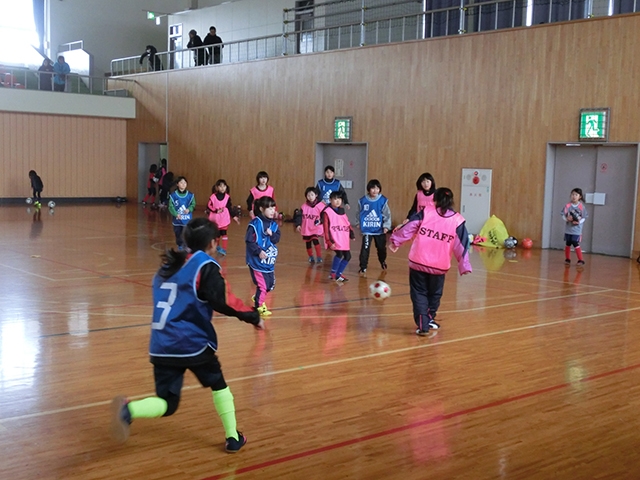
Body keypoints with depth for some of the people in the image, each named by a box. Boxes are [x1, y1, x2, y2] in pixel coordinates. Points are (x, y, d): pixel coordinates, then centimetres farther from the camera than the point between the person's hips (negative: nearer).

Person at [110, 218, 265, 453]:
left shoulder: (168, 266, 15)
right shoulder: (205, 266, -6)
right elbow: (223, 300, -16)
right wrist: (253, 317, -7)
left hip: (161, 346, 5)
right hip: (193, 343, -5)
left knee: (167, 404, 7)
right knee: (219, 386, 20)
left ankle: (128, 409, -21)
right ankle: (233, 438, 23)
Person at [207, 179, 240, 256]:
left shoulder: (227, 197, -2)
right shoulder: (213, 197, -8)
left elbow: (230, 207, 4)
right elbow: (209, 206, -7)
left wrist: (234, 216, 4)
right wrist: (216, 211, -19)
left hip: (224, 219, -1)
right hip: (215, 219, 1)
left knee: (223, 233, -8)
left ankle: (224, 249, -4)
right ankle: (217, 246, 36)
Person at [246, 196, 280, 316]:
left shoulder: (273, 224, 5)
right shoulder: (255, 223, -15)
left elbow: (277, 238, 4)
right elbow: (249, 241, -16)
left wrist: (272, 234, -16)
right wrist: (258, 251, -21)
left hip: (270, 261, 7)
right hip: (257, 260, -7)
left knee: (270, 284, 14)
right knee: (262, 285, -1)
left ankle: (258, 298, 40)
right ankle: (259, 306, 19)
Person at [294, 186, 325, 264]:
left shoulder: (321, 206, -9)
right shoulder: (304, 206, -1)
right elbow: (299, 216, 0)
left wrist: (320, 221, -27)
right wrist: (298, 225, -11)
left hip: (316, 228, -4)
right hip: (306, 229, 4)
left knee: (315, 240, -23)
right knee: (308, 243, 14)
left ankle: (319, 257, -13)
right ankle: (311, 257, 34)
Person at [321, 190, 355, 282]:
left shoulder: (342, 210, 13)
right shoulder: (327, 212, -10)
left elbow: (347, 223, 20)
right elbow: (326, 228, -12)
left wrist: (351, 233, 10)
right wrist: (330, 241, -17)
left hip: (343, 239, 8)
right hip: (335, 239, -8)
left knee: (347, 256, 8)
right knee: (339, 254, -23)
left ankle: (338, 274, 23)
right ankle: (333, 274, -4)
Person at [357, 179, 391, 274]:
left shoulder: (383, 200, -10)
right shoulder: (363, 201, -7)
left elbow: (387, 215, -7)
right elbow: (359, 214, 6)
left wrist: (386, 226, -15)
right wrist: (359, 224, 7)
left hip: (380, 230, 1)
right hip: (367, 230, -1)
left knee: (381, 248, 17)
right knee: (365, 248, -8)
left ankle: (383, 261, 45)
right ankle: (363, 267, 3)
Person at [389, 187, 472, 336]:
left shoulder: (425, 213, -1)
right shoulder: (457, 220, 0)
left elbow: (408, 229, -2)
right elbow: (462, 245, -1)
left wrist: (395, 241, 9)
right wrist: (464, 266, 3)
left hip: (418, 262, -1)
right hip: (439, 266, 1)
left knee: (419, 293, 8)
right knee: (434, 294, 23)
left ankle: (423, 325, -3)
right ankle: (429, 319, 38)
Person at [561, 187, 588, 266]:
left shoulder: (582, 206, -6)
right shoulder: (568, 205, -2)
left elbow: (584, 217, -2)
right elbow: (563, 215, 0)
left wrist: (579, 222, -19)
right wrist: (567, 218, -20)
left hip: (577, 230, -3)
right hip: (568, 229, 3)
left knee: (576, 244, -11)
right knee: (567, 244, 11)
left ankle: (581, 260, -3)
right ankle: (567, 259, 25)